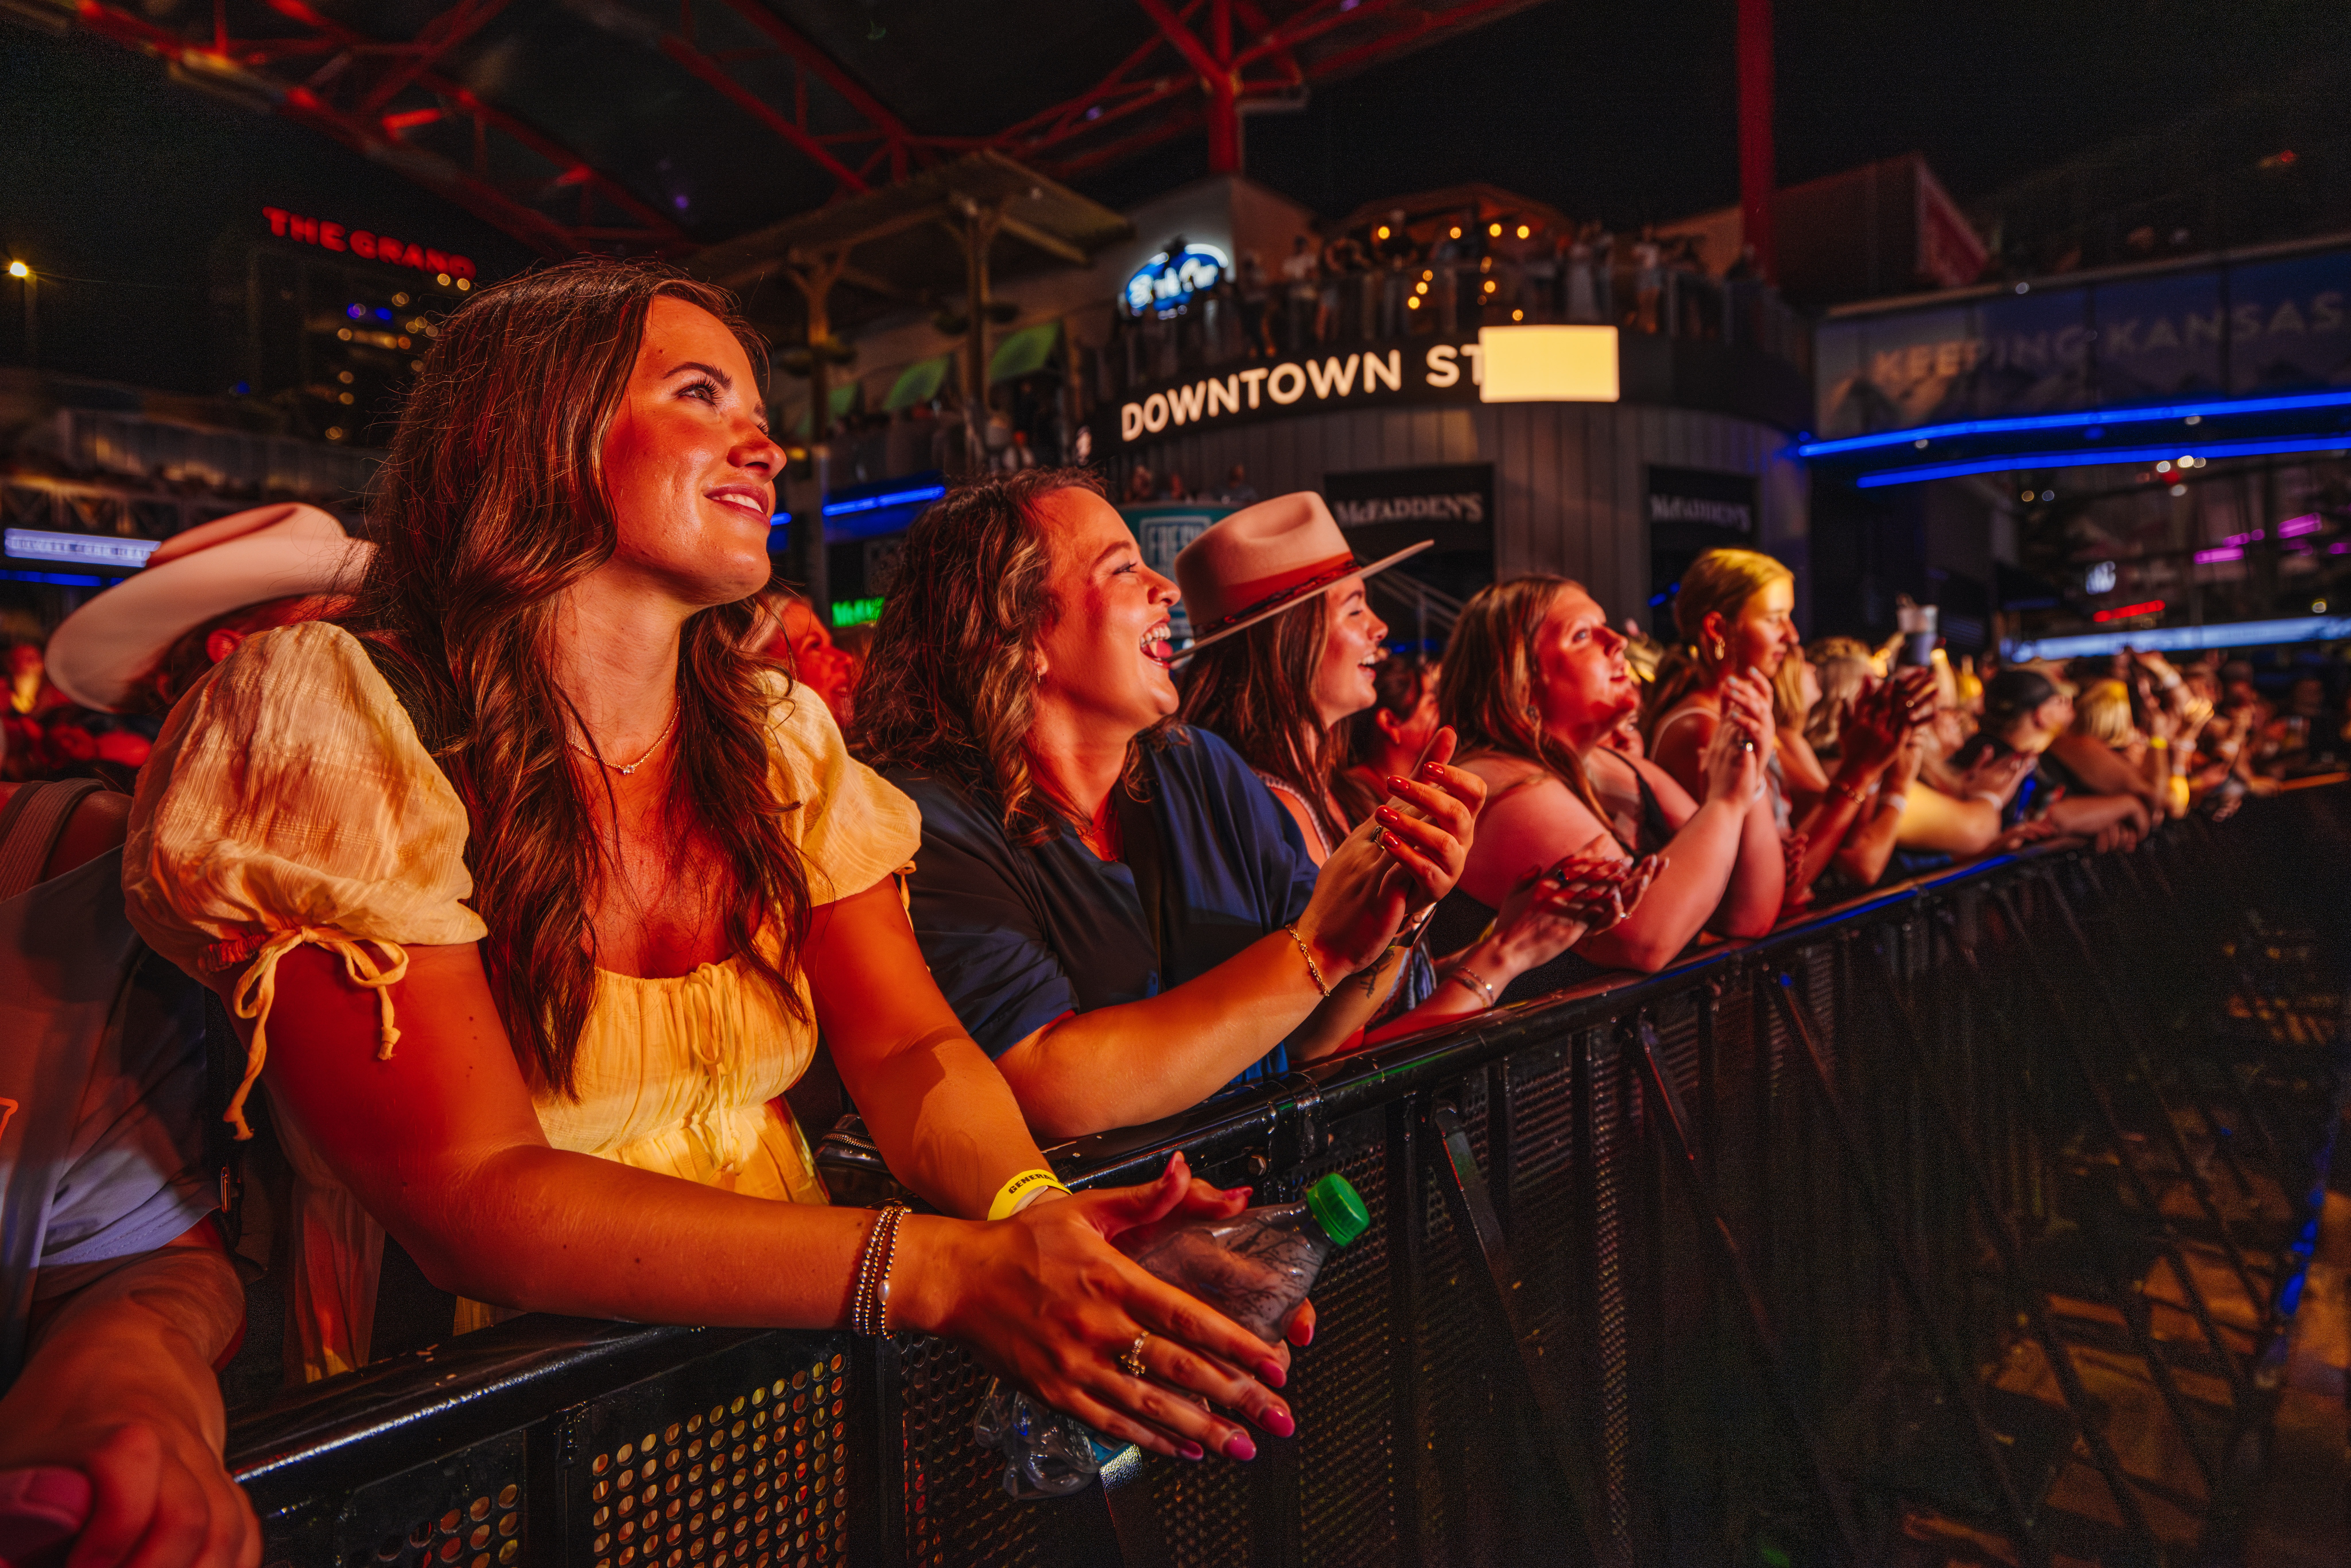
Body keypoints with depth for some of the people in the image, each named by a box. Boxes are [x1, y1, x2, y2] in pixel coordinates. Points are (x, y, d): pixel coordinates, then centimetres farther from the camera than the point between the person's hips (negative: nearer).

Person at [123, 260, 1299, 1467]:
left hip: (784, 1380, 4)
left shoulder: (781, 740, 4)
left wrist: (1033, 1216, -22)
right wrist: (944, 1274, -29)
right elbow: (471, 1196, -20)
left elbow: (909, 1048, 0)